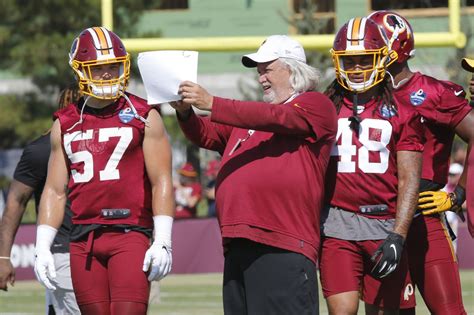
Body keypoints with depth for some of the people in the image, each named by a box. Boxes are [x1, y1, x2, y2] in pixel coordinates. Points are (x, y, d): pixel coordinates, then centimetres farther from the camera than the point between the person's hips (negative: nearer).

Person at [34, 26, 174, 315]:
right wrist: (42, 248, 8)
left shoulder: (144, 118, 3)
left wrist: (162, 242, -11)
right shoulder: (65, 125, 15)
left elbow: (161, 182, -2)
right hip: (83, 241, 4)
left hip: (130, 234, -4)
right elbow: (55, 191, 17)